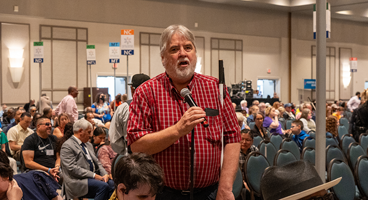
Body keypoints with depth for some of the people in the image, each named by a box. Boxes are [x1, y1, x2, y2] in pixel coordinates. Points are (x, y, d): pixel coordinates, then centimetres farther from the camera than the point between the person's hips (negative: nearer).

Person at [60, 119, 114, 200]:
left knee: (112, 184, -18)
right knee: (103, 186, -29)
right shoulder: (67, 146, -7)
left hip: (91, 177, 8)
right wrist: (94, 175, -19)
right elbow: (73, 169, -16)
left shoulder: (88, 145, 21)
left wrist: (105, 174, 0)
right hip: (77, 181, -8)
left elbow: (97, 162, 21)